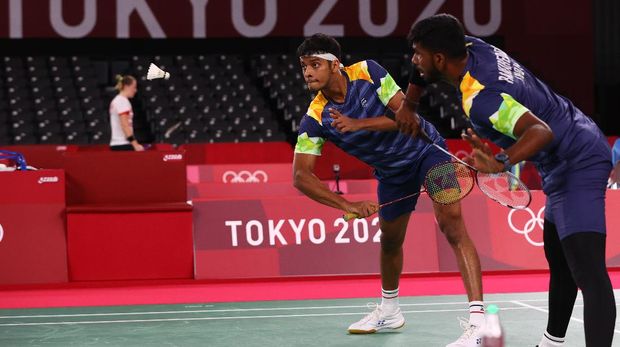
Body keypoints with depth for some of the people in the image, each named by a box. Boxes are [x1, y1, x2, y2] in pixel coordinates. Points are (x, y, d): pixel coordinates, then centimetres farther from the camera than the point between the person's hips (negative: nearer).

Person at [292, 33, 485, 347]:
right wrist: (347, 205, -34)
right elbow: (301, 176, -23)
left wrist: (361, 123, -36)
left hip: (425, 148, -4)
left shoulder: (367, 72, -23)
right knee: (390, 242, 19)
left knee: (452, 225, -22)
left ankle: (478, 320, -29)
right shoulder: (315, 118, -18)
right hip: (392, 172, 4)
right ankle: (388, 311, 46)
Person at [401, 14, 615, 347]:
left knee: (589, 274, -22)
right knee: (559, 261, 23)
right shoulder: (471, 47, 1)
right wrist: (408, 106, 27)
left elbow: (542, 132, -39)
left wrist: (500, 163, -50)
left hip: (578, 164, -11)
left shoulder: (479, 98, -27)